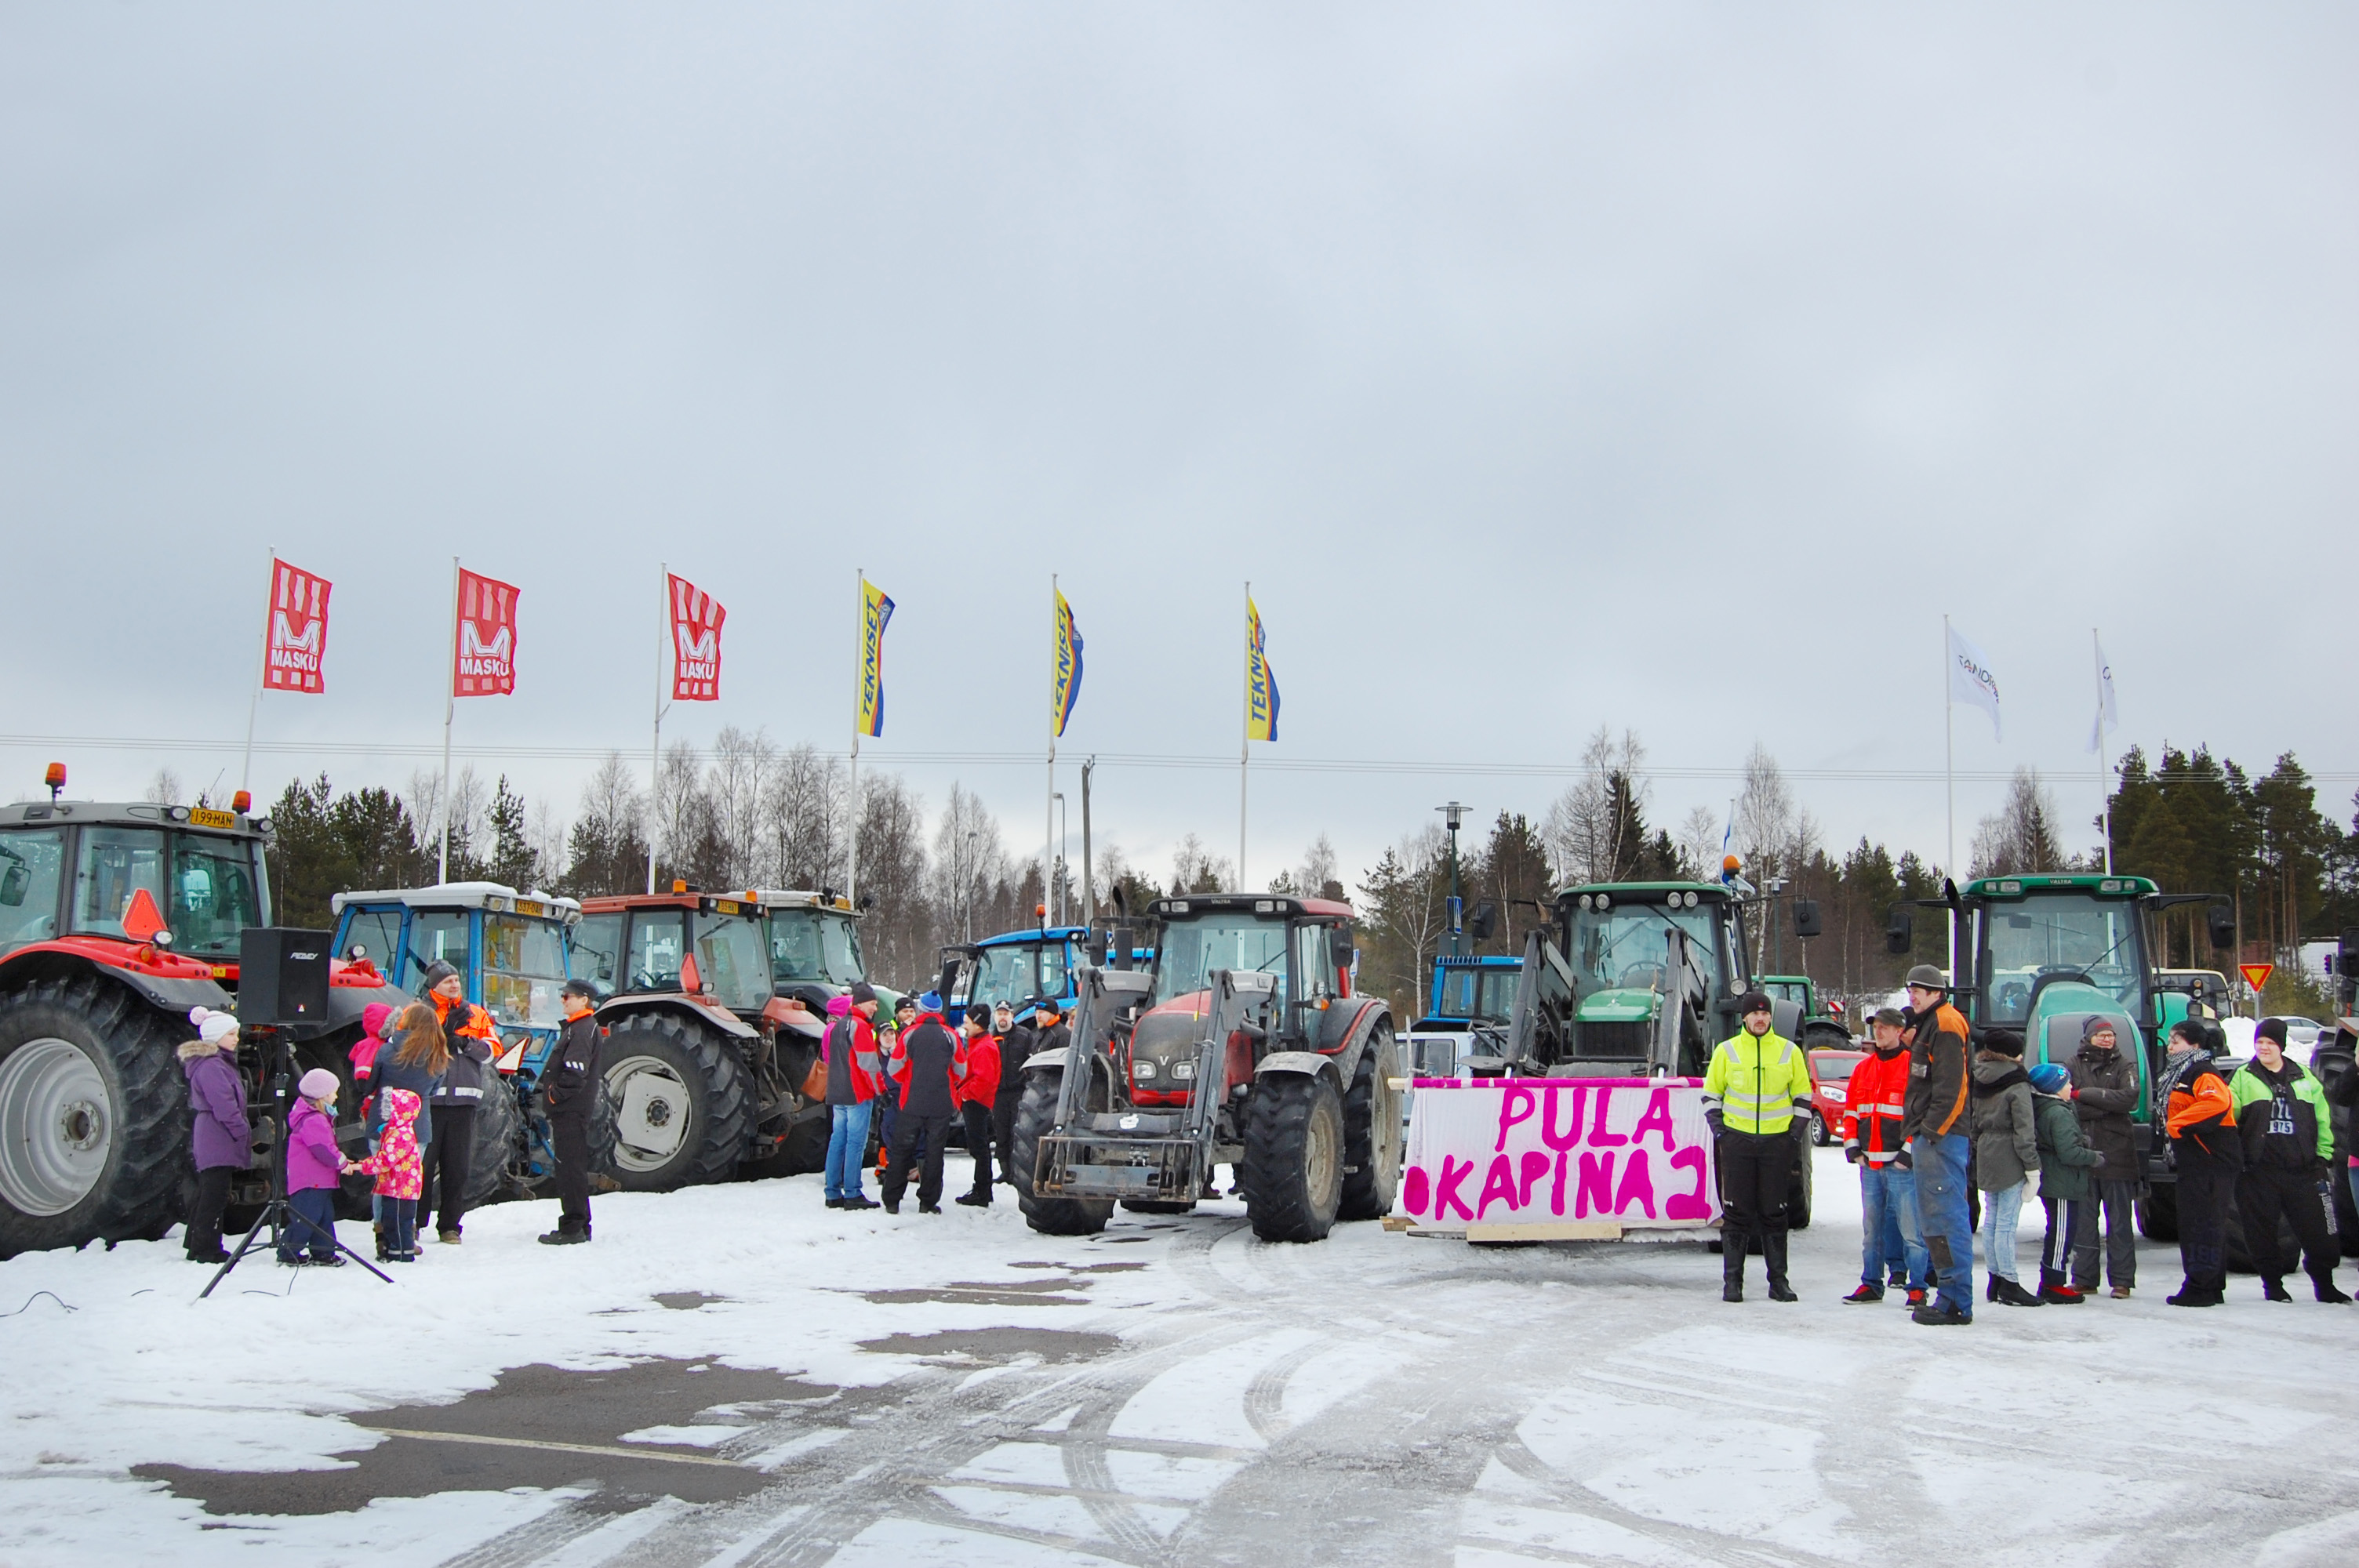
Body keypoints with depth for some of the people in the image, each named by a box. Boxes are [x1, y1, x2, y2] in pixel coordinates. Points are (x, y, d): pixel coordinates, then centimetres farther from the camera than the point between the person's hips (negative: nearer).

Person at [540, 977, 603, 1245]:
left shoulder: (583, 1029, -14)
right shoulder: (576, 1027, 19)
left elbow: (575, 1071, -24)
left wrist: (555, 1094, -15)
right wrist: (551, 1093, 13)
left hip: (572, 1109, -11)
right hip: (568, 1109, 11)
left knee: (571, 1166, -9)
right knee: (572, 1167, 14)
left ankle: (573, 1227, -8)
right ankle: (579, 1225, 20)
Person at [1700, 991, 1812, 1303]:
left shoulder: (1789, 1051, 6)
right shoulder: (1726, 1051, 3)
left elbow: (1802, 1094, 13)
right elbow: (1711, 1093, 11)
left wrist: (1797, 1129, 3)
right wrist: (1718, 1128, 0)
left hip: (1777, 1141, 1)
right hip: (1737, 1139, -1)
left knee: (1774, 1213, 5)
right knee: (1737, 1212, 0)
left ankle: (1778, 1280, 12)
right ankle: (1732, 1281, 4)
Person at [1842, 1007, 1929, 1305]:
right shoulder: (1863, 1068, 15)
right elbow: (1851, 1110, 19)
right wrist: (1852, 1145, 8)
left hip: (1901, 1163, -6)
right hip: (1869, 1163, 6)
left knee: (1910, 1226, -7)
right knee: (1871, 1227, 11)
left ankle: (1917, 1288, -2)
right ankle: (1871, 1284, 19)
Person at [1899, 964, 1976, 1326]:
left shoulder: (1946, 1025, -10)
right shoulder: (1928, 1025, 22)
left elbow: (1950, 1086, -20)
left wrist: (1933, 1129, -22)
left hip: (1941, 1138, -11)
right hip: (1928, 1137, 11)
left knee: (1947, 1217, -10)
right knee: (1933, 1220, 13)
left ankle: (1957, 1302, -10)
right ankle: (1949, 1293, 18)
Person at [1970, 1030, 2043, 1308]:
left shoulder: (1980, 1082, 11)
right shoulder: (2017, 1085, -12)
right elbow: (2024, 1130, -14)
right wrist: (2032, 1167, -12)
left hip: (1986, 1157, 8)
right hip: (2010, 1160, -8)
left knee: (1991, 1220, 11)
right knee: (2006, 1224, -7)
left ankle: (1995, 1280, 17)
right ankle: (2009, 1284, -5)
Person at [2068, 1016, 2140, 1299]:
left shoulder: (2124, 1067, 7)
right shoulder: (2074, 1066, 9)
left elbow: (2129, 1099, -11)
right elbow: (2067, 1103, -5)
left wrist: (2084, 1095, -12)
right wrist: (2107, 1106, -13)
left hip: (2117, 1154, -1)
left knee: (2120, 1220, 1)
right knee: (2083, 1220, 3)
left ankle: (2121, 1280, 4)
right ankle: (2084, 1279, 8)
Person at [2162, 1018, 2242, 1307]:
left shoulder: (2203, 1074, -12)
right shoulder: (2181, 1074, 20)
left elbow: (2217, 1103, -31)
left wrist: (2178, 1123, -24)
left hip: (2211, 1161, -11)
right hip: (2194, 1162, 11)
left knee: (2203, 1222, -10)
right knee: (2193, 1222, 12)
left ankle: (2201, 1287, -9)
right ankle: (2213, 1288, 18)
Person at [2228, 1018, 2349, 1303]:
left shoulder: (2304, 1078, 13)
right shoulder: (2243, 1077, 5)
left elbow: (2323, 1120, 16)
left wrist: (2324, 1155, 8)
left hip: (2303, 1169, 2)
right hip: (2258, 1170, -2)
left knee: (2317, 1231, 3)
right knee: (2262, 1232, 2)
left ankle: (2324, 1284, 18)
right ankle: (2273, 1284, 16)